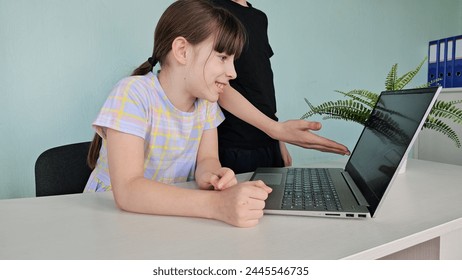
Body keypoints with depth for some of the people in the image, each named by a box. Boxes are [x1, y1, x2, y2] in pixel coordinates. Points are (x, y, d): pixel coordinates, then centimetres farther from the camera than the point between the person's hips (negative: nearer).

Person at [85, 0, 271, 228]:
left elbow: (206, 158, -2)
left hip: (170, 216, 5)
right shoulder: (132, 94, -20)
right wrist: (217, 204, -39)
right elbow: (127, 190, -29)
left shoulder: (206, 101, -1)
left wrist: (209, 175, -25)